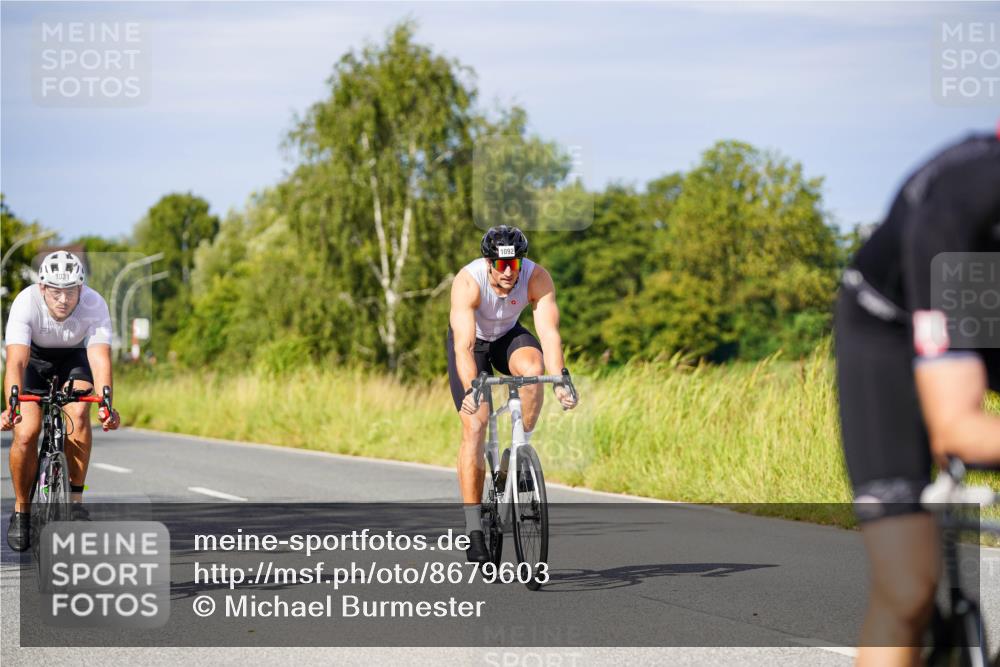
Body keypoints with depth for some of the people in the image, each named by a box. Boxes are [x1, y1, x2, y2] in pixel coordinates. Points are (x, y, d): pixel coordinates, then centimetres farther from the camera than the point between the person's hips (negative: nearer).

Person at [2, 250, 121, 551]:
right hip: (34, 359, 0)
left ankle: (76, 498, -14)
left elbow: (100, 359, -39)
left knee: (78, 413, -29)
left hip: (74, 359, 0)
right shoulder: (26, 303, -33)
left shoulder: (95, 305, -31)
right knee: (26, 432, -19)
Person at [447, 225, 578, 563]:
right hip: (473, 340, -2)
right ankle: (473, 529, -12)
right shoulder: (468, 282, -35)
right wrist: (470, 389, -58)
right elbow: (464, 345, -43)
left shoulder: (537, 278, -29)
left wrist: (560, 381, -51)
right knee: (474, 424, -15)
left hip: (509, 336, 2)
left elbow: (549, 333, -36)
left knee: (533, 368, -34)